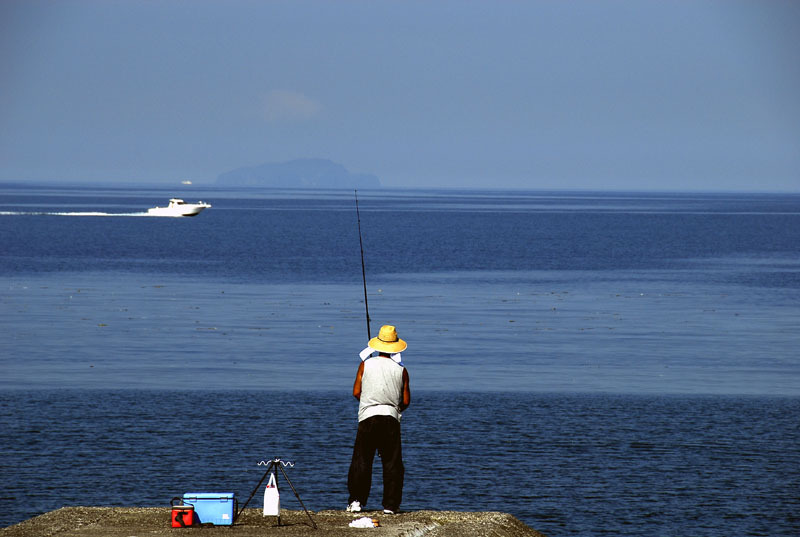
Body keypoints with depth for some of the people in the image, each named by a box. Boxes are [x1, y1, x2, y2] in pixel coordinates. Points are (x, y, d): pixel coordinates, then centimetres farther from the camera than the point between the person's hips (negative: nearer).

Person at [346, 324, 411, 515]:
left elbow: (356, 392, 3)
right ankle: (390, 505, 1)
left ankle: (356, 501, -3)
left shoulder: (366, 365, 2)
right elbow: (406, 401, 5)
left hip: (368, 416, 0)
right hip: (391, 418, 0)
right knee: (392, 463, 4)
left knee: (361, 461, 4)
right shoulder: (401, 369, 4)